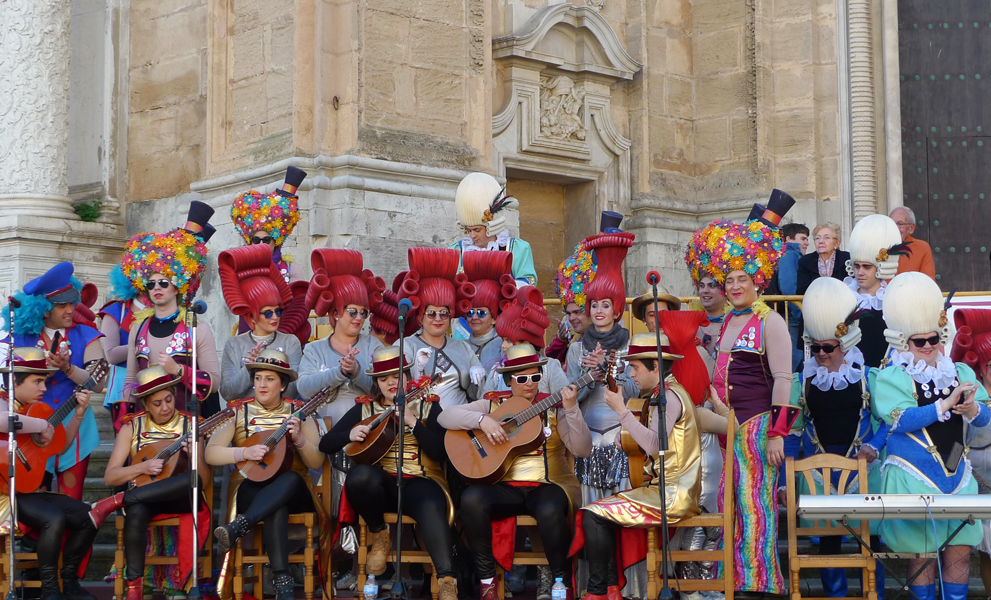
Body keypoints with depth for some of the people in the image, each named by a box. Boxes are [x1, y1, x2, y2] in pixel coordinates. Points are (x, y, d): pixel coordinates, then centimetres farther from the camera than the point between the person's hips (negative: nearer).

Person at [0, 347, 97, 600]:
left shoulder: (33, 409, 16)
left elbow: (60, 445, 23)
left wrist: (79, 414, 12)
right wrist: (43, 425, -27)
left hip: (34, 488, 9)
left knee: (88, 516, -2)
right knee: (54, 518, -30)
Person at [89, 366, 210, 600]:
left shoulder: (189, 426, 5)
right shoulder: (132, 427, 6)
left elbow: (204, 480, 1)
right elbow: (109, 477, 1)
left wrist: (195, 456, -19)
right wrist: (142, 468, -15)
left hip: (179, 500, 1)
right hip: (142, 498, -1)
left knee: (192, 480, -36)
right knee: (136, 511, -39)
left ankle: (116, 501, -28)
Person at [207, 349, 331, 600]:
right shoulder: (239, 412, 9)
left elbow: (317, 462, 2)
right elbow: (211, 454, -1)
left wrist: (299, 439, -17)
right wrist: (245, 452, -17)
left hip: (292, 491, 1)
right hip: (251, 487, -1)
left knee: (292, 479, -38)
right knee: (276, 509, -37)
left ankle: (238, 526, -51)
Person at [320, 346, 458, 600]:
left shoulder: (427, 406, 10)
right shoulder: (364, 408, 16)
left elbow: (440, 453, -4)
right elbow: (325, 445, 15)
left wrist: (412, 422, -13)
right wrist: (350, 434, -6)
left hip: (419, 482, -2)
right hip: (381, 482, 2)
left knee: (432, 507, -38)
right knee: (360, 474, -35)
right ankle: (379, 534, -10)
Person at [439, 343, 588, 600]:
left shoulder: (553, 406, 6)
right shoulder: (493, 403, 10)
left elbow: (582, 450, -6)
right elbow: (445, 417, 1)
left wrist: (571, 409, -19)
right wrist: (482, 419, -14)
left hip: (547, 485, -2)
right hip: (504, 487, 2)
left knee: (549, 510, -37)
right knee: (471, 498, -30)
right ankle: (487, 579, -15)